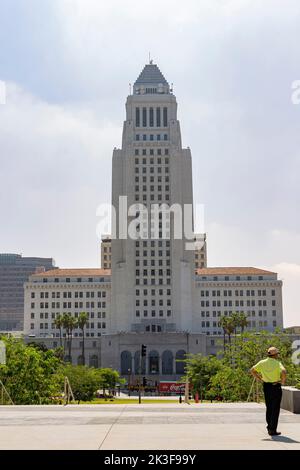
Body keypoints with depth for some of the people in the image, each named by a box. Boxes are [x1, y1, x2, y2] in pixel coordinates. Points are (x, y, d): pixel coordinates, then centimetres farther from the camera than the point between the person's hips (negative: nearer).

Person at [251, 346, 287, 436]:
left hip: (266, 387, 5)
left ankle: (270, 426, 27)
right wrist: (283, 381, -14)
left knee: (269, 408, 20)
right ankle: (272, 430, 3)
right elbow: (283, 372, -31)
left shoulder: (262, 363, 3)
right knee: (275, 409, 3)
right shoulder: (277, 363, -13)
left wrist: (259, 379, 8)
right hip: (276, 387, -5)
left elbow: (252, 370, 5)